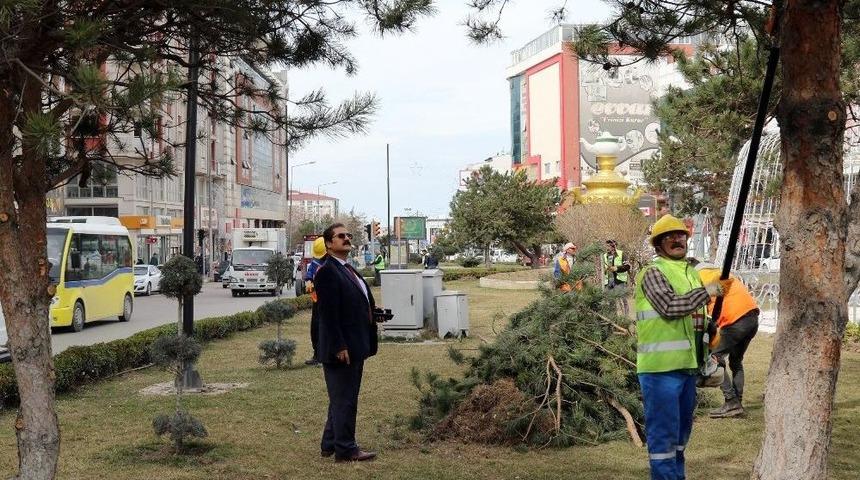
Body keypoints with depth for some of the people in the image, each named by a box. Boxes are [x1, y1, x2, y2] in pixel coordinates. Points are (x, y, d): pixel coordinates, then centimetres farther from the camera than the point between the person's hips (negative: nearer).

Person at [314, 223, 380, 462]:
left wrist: (373, 309, 6)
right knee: (343, 400, 0)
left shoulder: (349, 270, 15)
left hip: (356, 348, 10)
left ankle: (330, 445, 28)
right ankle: (345, 449, 9)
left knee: (343, 399, 17)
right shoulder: (327, 272, -15)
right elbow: (328, 314, -20)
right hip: (341, 350, -10)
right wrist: (339, 347, -22)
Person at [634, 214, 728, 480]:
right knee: (663, 431, -5)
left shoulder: (692, 273, 17)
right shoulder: (652, 272, -9)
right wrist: (706, 292, -16)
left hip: (687, 366, 8)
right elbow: (669, 306, -24)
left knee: (682, 429, 18)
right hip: (661, 367, -8)